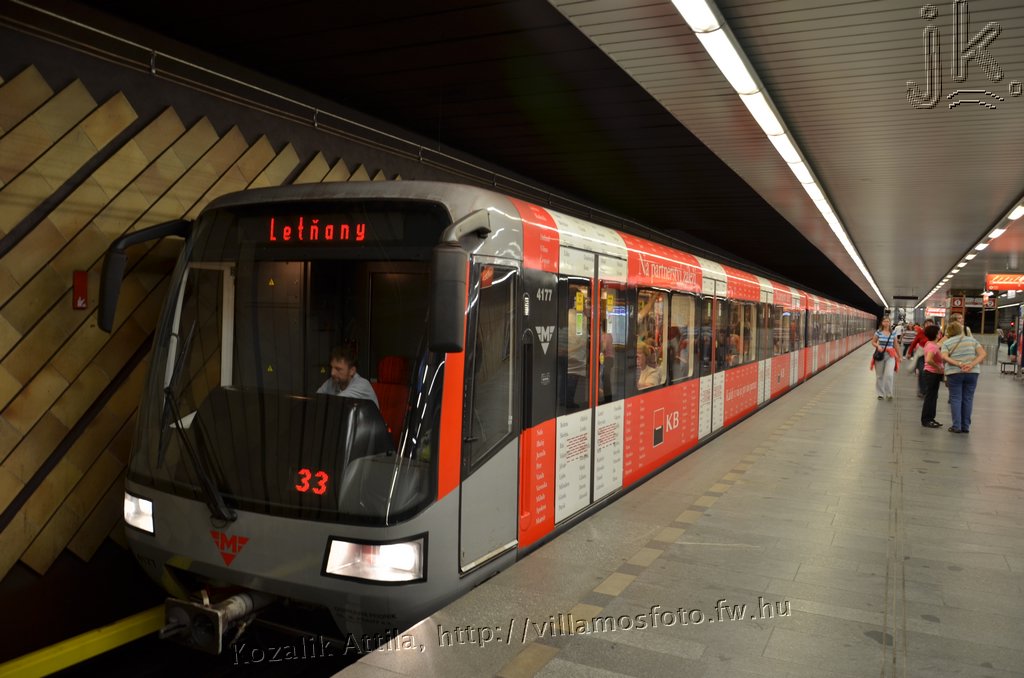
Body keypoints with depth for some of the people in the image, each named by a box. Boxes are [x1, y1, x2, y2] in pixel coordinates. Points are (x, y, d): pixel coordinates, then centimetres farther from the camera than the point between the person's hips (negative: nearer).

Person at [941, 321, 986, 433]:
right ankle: (966, 427, 12)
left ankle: (956, 426, 1)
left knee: (955, 399, 4)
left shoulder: (947, 342, 4)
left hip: (954, 373, -2)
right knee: (968, 399, 8)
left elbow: (944, 357, -13)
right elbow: (982, 354, 0)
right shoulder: (972, 340, 10)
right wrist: (971, 365, -11)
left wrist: (959, 364, -16)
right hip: (972, 373, 2)